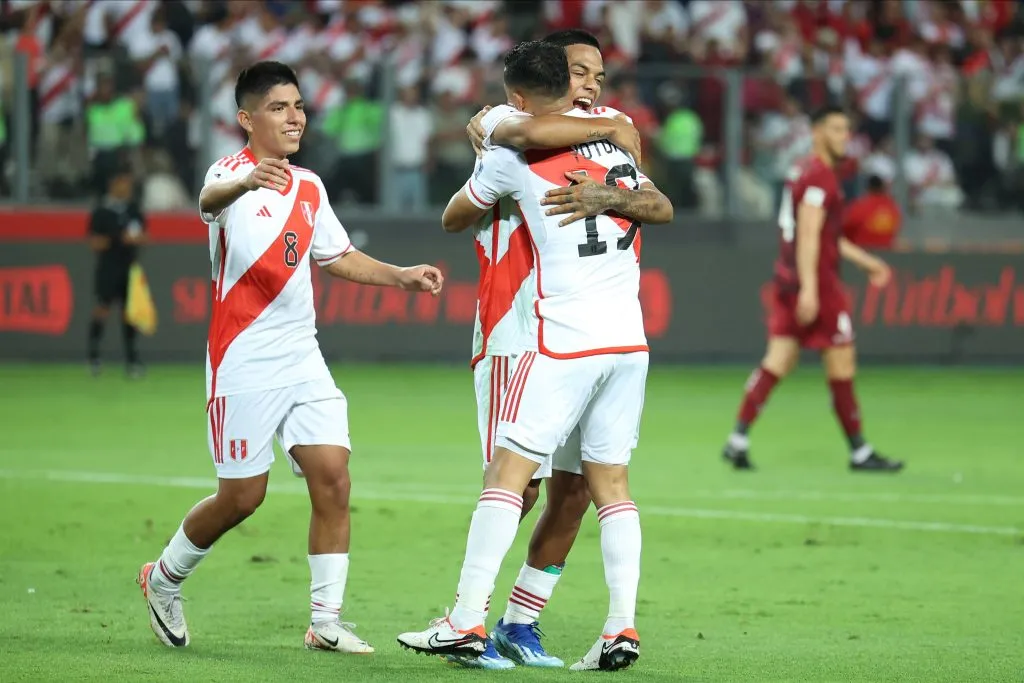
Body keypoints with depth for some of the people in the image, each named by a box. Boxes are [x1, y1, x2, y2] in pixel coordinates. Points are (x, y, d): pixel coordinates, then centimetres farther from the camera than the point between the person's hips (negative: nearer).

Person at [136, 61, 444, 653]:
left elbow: (338, 256, 27)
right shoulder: (234, 172, -11)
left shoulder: (309, 187, 12)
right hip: (244, 361, -6)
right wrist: (246, 183, -60)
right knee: (243, 496, -1)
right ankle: (165, 578, 24)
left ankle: (327, 621, 1)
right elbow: (210, 199, -36)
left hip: (303, 360, 6)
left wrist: (401, 276, 13)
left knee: (333, 480, -5)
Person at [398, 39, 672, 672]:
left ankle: (467, 620, -7)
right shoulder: (613, 135, 11)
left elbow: (454, 218, 14)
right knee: (611, 482, 8)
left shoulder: (514, 153, -3)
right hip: (629, 339, 5)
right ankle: (623, 626, -1)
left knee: (508, 473, -3)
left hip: (564, 340, -5)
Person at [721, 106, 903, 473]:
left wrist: (866, 261, 29)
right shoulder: (820, 176, -13)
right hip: (817, 281, -9)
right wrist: (809, 288, -27)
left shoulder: (802, 171, 18)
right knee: (842, 362, 0)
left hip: (788, 279, 9)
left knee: (779, 358, 4)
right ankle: (859, 452, 7)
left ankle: (738, 439, -6)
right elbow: (808, 234, -22)